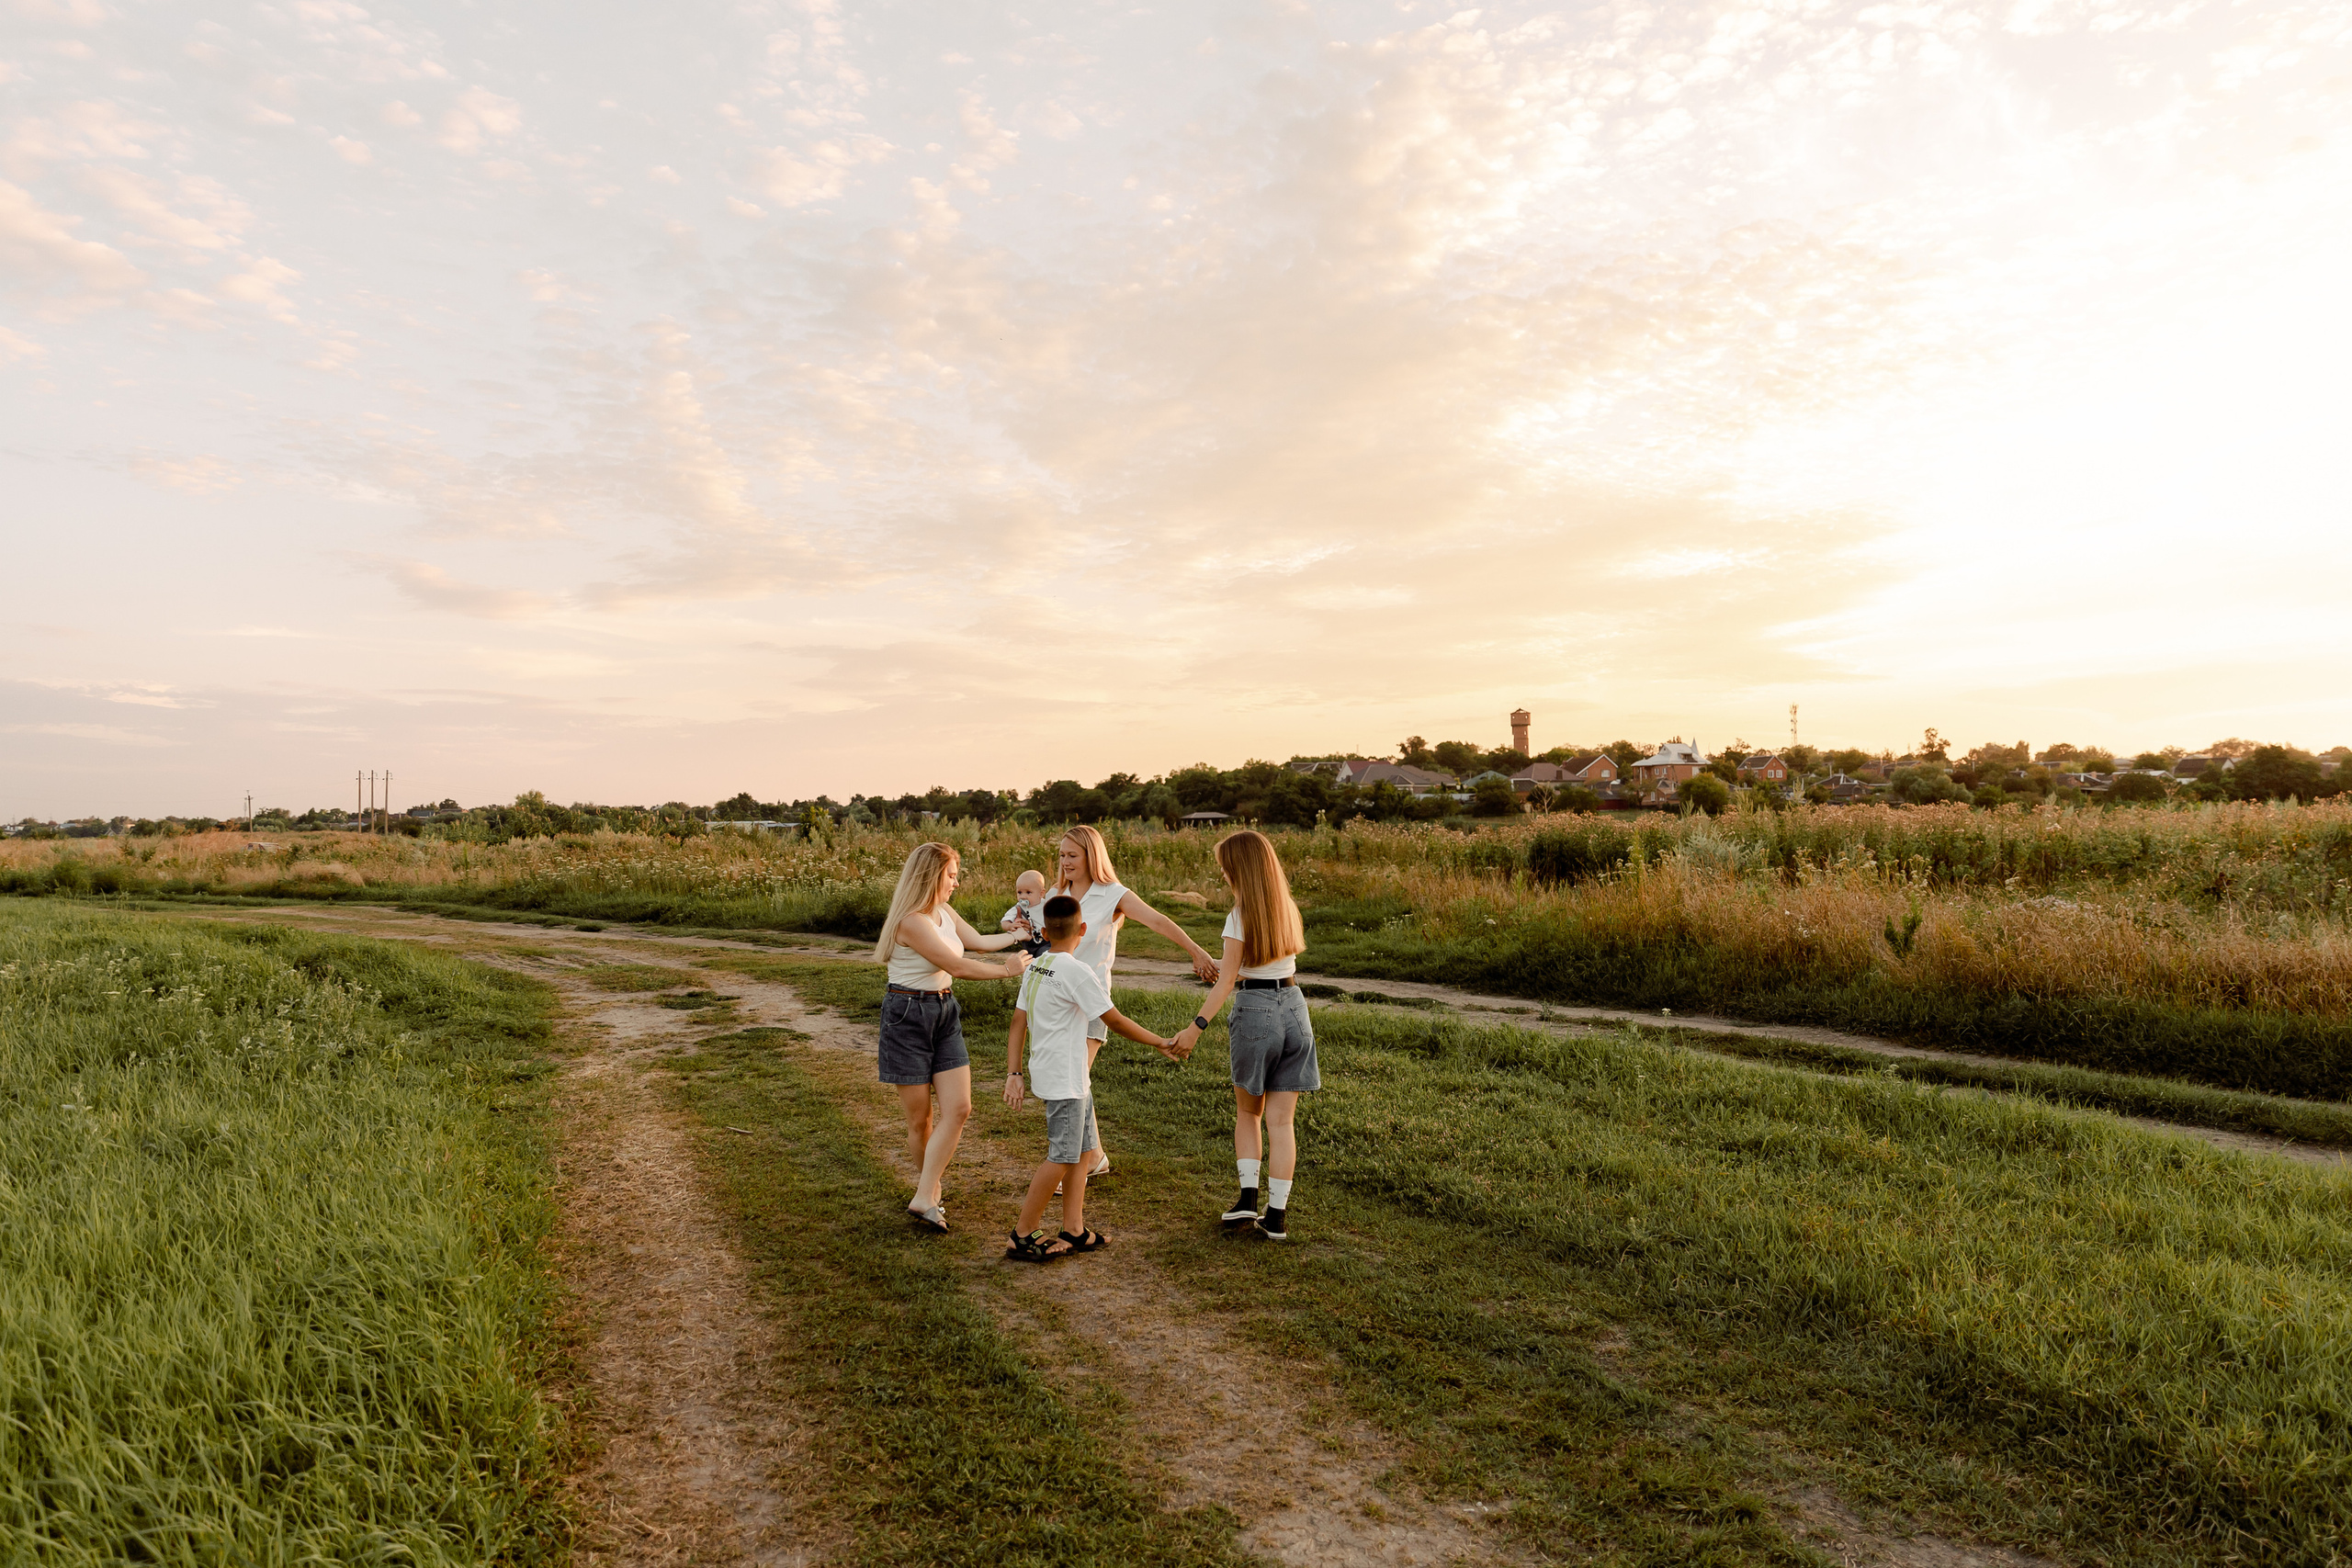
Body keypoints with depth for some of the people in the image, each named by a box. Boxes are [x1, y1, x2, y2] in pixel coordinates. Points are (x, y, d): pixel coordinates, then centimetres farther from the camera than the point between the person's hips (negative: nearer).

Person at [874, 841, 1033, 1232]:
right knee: (920, 1118, 3)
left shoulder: (945, 912, 7)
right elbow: (957, 966, -18)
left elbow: (980, 942, 19)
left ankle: (923, 1198, -1)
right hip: (907, 1016, -8)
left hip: (945, 1013, 8)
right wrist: (1007, 970, -6)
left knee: (958, 1109, -5)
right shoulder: (912, 921, -20)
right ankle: (930, 1187, 25)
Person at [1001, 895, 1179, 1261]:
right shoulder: (1076, 971, -17)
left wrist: (1013, 1074, 11)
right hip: (1064, 1079, -9)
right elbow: (1115, 1020, -13)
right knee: (1062, 1157, -4)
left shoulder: (1035, 967, 8)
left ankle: (1073, 1230, 18)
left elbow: (1018, 1023, 9)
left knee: (1081, 1150, 13)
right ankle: (1023, 1235, 3)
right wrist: (1159, 1043, -3)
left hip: (1073, 1079, 9)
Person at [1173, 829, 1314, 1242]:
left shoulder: (1241, 915, -10)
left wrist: (1197, 1026, -15)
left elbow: (1227, 981, -14)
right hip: (1294, 1007, 5)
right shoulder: (1287, 908, 8)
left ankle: (1248, 1197, 7)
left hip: (1256, 1010, -5)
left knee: (1248, 1113, 16)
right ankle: (1277, 1215, 7)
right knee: (1281, 1119, 7)